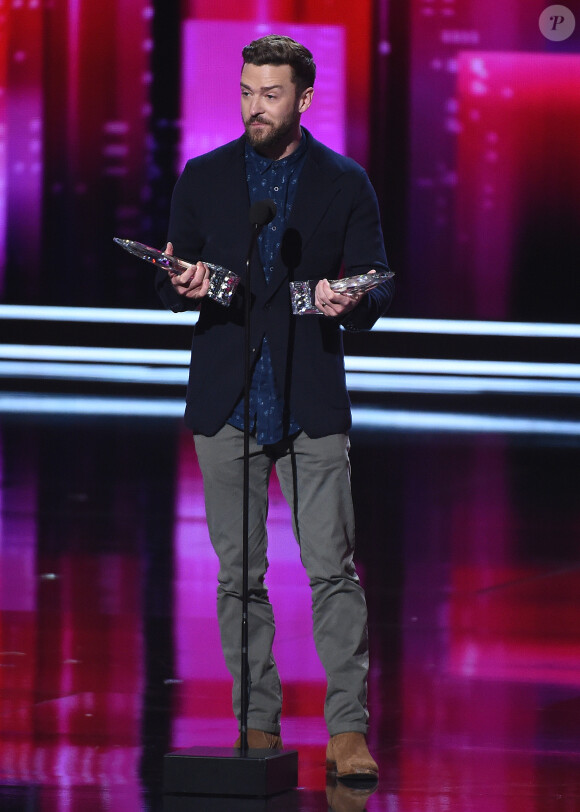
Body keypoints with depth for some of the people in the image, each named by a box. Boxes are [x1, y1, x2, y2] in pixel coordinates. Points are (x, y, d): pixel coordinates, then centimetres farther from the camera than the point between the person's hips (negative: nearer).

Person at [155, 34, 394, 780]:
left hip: (311, 402, -2)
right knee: (239, 574, 5)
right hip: (225, 402, 2)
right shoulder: (202, 178, 9)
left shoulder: (345, 183, 5)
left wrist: (348, 301, -18)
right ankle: (257, 727, 12)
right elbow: (171, 281, 11)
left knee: (332, 568, -7)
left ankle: (347, 730, -4)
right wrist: (183, 286, -12)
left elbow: (377, 284, 5)